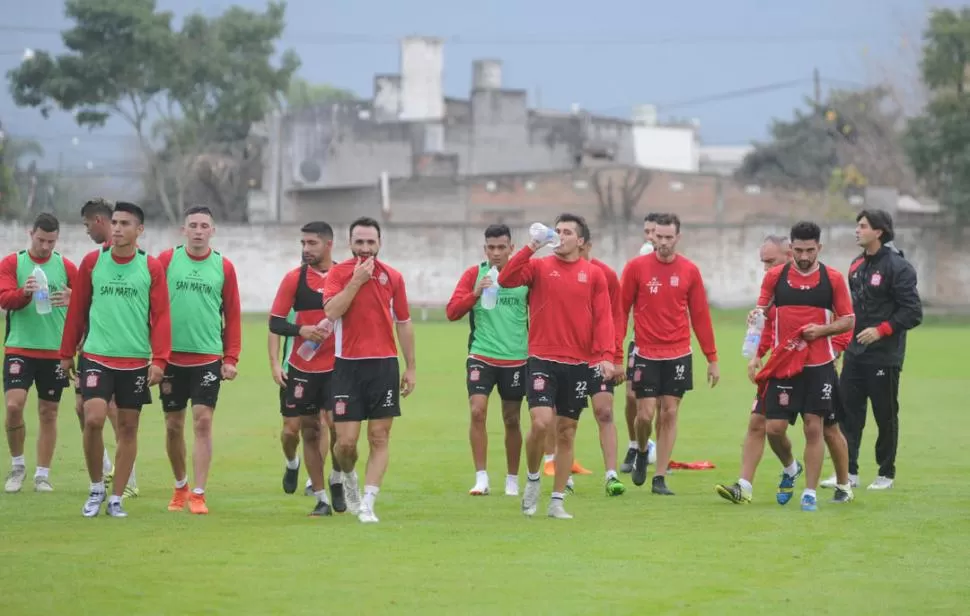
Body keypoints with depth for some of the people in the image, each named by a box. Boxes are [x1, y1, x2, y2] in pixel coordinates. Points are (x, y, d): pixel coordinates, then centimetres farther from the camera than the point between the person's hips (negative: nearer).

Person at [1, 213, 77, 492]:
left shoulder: (66, 267, 5)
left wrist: (73, 299, -19)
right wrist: (24, 293, -31)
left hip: (55, 351, 2)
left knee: (48, 412, 5)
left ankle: (42, 475, 14)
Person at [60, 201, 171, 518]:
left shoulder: (152, 267, 0)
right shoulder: (92, 262, 2)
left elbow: (161, 317, -2)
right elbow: (76, 310, 9)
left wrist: (159, 360, -10)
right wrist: (67, 353, 10)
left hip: (136, 361, 0)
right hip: (96, 357, 0)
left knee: (128, 428, 4)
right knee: (93, 420, -14)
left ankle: (116, 499, 14)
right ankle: (96, 487, 6)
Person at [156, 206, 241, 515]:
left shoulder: (224, 266, 3)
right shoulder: (167, 259, 1)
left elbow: (233, 315, 6)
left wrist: (231, 358, 0)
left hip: (208, 358, -1)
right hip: (171, 356, 1)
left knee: (202, 422, -8)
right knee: (174, 425, 8)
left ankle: (198, 494, -4)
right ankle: (180, 486, 27)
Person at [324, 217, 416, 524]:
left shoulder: (392, 277, 6)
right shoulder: (339, 273, 0)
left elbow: (404, 323, 11)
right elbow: (331, 311, -16)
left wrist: (410, 368, 9)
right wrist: (356, 280, -17)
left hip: (384, 365, 2)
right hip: (348, 365, -2)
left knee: (379, 438, -2)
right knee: (346, 441, -3)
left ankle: (367, 504, 1)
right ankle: (349, 477, 29)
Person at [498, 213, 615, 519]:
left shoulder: (594, 275, 5)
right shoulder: (539, 266, 2)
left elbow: (603, 318, 0)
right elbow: (506, 279, -14)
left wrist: (606, 355, -13)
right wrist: (530, 248, -19)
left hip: (578, 364, 2)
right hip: (543, 360, -2)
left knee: (566, 433, 6)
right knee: (541, 422, -17)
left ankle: (557, 502, 15)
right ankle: (533, 479, 10)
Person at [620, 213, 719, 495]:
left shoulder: (690, 271, 2)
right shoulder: (636, 267, -3)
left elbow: (700, 316, 7)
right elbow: (621, 310, 1)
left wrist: (712, 358, 6)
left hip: (678, 355, 1)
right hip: (646, 355, -1)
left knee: (669, 414, 1)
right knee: (646, 414, -4)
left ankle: (660, 478, 8)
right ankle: (641, 453, 28)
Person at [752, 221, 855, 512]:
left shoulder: (833, 278, 0)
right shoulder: (775, 276, 2)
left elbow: (848, 320, 4)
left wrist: (822, 329, -13)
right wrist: (754, 355, 0)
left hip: (819, 365, -1)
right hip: (782, 364, 1)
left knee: (814, 427, -4)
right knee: (774, 428, -3)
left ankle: (810, 493, 4)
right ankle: (790, 468, 28)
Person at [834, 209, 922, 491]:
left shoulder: (898, 267, -11)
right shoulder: (857, 266, 12)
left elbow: (913, 313, -13)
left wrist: (881, 330, -20)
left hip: (884, 356, -7)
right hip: (855, 353, 7)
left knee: (885, 415, 3)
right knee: (848, 412, 2)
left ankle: (886, 473, 13)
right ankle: (848, 471, 6)